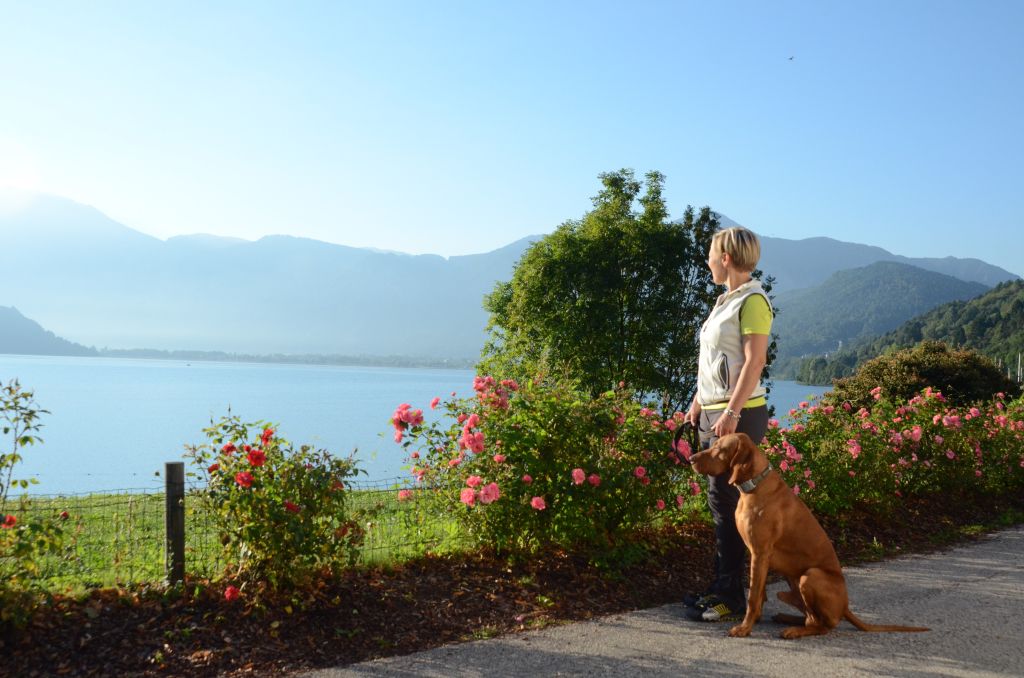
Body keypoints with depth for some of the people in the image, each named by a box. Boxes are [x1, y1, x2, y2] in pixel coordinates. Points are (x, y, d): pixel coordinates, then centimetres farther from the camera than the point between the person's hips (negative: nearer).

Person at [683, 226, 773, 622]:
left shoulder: (752, 300, -11)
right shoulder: (726, 300, 17)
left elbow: (755, 361, -18)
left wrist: (731, 414, -23)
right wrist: (698, 403, 20)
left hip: (740, 413, -9)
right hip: (714, 412, 9)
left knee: (726, 500, -7)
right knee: (720, 500, 11)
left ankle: (732, 597, 1)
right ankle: (722, 587, 19)